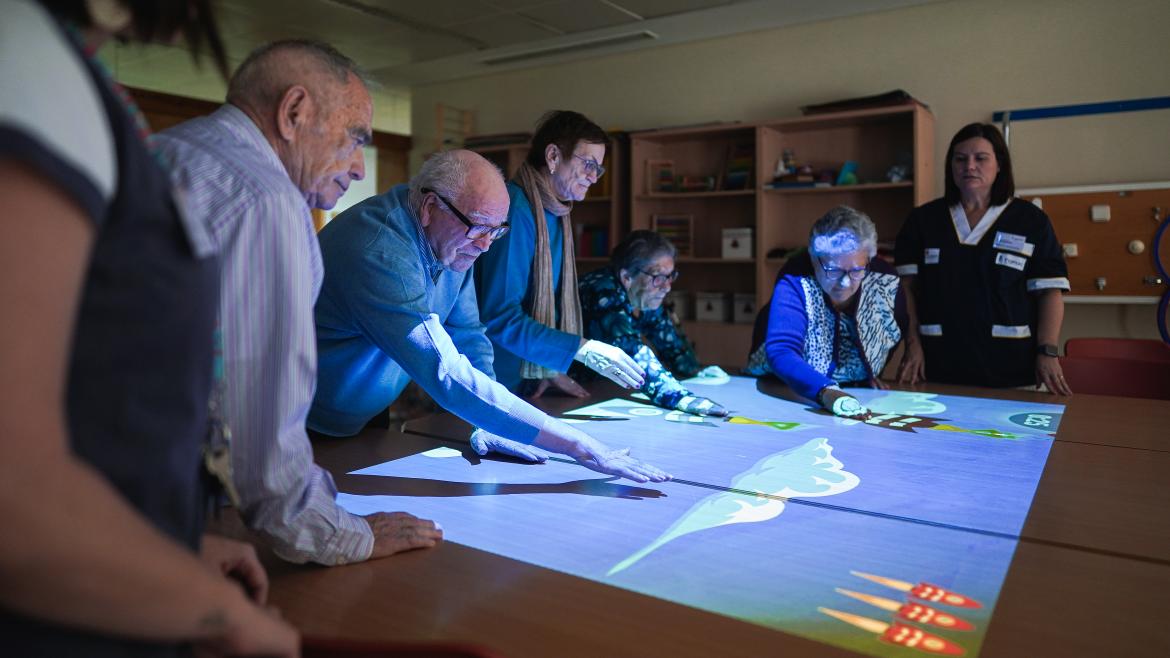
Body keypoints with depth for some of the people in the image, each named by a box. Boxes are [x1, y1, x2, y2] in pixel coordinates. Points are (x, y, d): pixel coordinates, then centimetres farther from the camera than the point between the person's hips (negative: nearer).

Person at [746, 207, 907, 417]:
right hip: (788, 396, -4)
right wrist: (826, 392, -48)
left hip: (860, 398, 4)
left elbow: (908, 332, 11)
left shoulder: (885, 282, -10)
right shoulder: (795, 283, -21)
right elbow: (781, 353, -33)